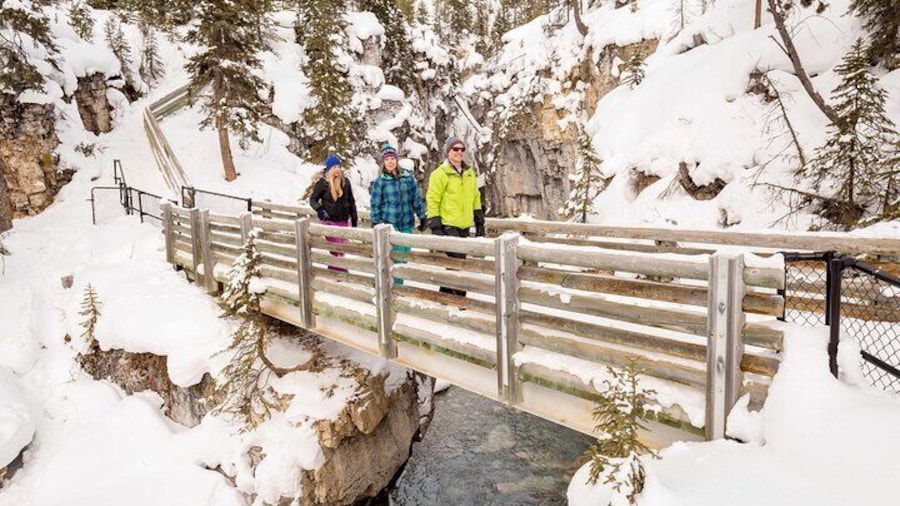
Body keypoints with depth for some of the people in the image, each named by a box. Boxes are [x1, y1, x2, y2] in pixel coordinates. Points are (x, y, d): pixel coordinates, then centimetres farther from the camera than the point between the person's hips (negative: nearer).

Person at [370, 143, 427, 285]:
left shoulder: (408, 177, 4)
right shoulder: (380, 181, -2)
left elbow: (416, 199, 9)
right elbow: (375, 204, 0)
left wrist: (422, 217, 8)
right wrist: (375, 223, -2)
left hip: (407, 223, 3)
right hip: (389, 224, -3)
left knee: (405, 253, 9)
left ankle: (398, 283, 24)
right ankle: (396, 284, 3)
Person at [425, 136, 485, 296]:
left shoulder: (469, 172, 13)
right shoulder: (440, 173, -7)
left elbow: (475, 198, 19)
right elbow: (432, 200, -8)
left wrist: (479, 222, 15)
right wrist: (435, 227, -14)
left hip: (464, 225, 7)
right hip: (448, 225, -6)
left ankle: (446, 293, 25)